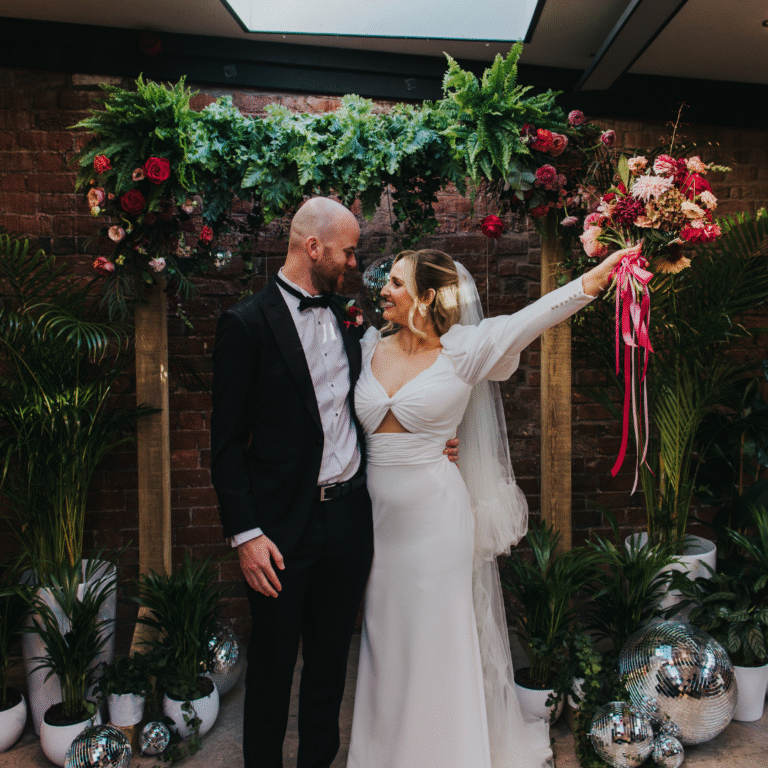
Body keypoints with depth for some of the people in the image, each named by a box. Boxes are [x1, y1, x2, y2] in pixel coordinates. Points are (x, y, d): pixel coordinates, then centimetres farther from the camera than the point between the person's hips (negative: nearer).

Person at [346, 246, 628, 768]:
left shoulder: (464, 349, -8)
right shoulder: (370, 347, 5)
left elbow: (543, 311, -15)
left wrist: (612, 265, -20)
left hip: (436, 515, -4)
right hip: (380, 515, 4)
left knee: (439, 643, 9)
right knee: (387, 642, 16)